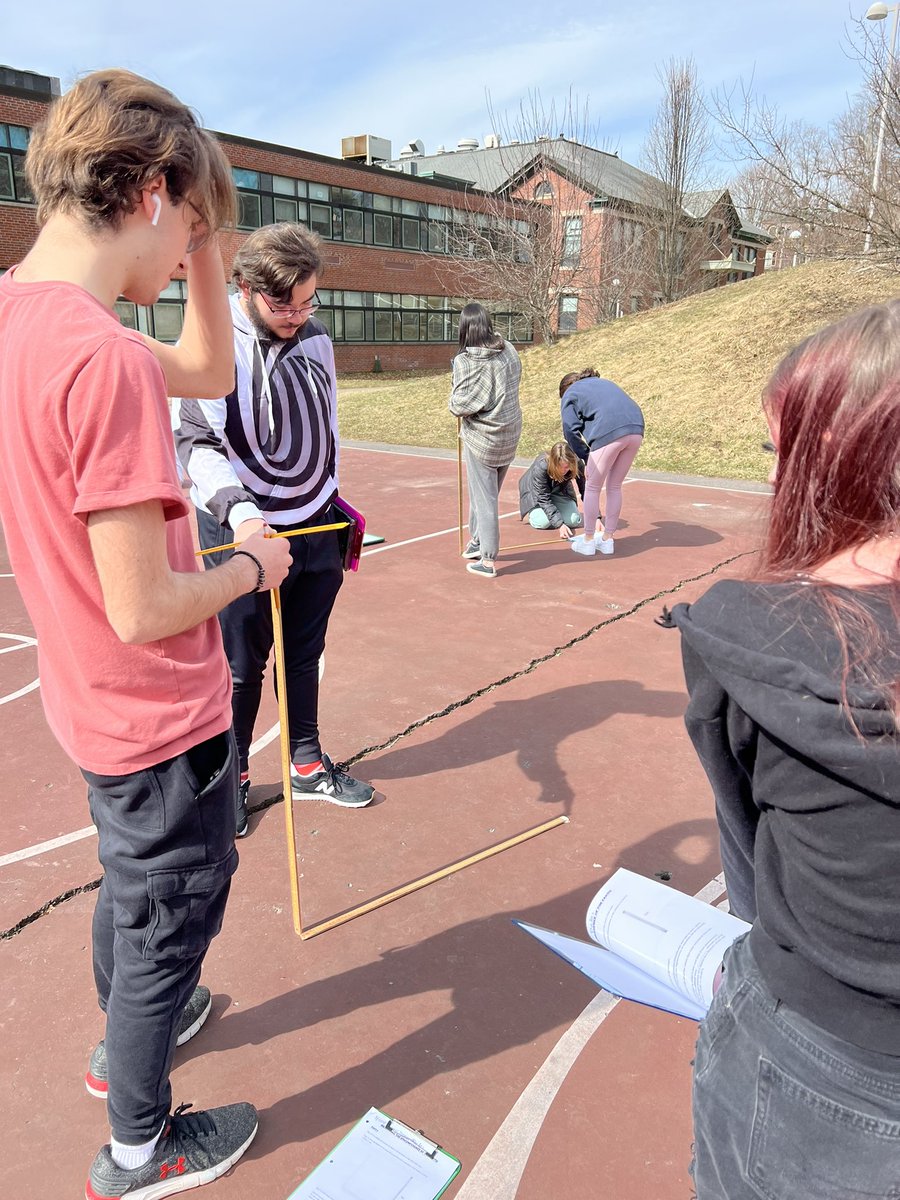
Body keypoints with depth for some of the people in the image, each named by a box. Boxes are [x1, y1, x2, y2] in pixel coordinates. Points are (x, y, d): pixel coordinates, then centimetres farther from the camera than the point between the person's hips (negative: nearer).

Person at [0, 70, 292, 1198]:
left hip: (98, 709, 9)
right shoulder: (102, 356, -29)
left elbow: (209, 368, 13)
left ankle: (126, 1036, 58)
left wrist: (200, 240, 5)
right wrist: (251, 566, -11)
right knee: (169, 918, 14)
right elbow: (145, 611, -28)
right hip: (161, 719, -9)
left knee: (129, 884, 31)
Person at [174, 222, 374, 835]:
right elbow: (196, 443, -15)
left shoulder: (316, 340, 7)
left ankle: (308, 764, 33)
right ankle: (231, 776, 27)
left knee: (305, 657, 15)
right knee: (240, 665, 6)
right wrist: (238, 509, -30)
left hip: (316, 530, 5)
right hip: (239, 533, -5)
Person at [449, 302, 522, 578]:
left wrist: (454, 403, 1)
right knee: (488, 493, 21)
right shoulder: (508, 351, -1)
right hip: (510, 435, 6)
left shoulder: (464, 361, -18)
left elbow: (460, 405, -20)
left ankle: (487, 561, 9)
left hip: (481, 437, -6)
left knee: (484, 498, 3)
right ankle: (478, 541, 38)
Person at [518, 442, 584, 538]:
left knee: (574, 521, -15)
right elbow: (544, 500, -34)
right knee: (543, 522, -25)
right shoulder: (540, 467, -39)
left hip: (559, 491, 3)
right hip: (535, 493, -3)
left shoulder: (576, 464, -30)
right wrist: (560, 525, -41)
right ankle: (531, 511, 10)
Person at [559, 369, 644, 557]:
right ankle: (607, 540, 26)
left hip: (610, 432, -6)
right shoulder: (604, 383, 36)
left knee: (592, 488, 11)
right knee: (615, 487, 18)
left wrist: (586, 459, 11)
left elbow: (571, 429, 4)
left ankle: (588, 540, 19)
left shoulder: (570, 394, 17)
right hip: (636, 429, 6)